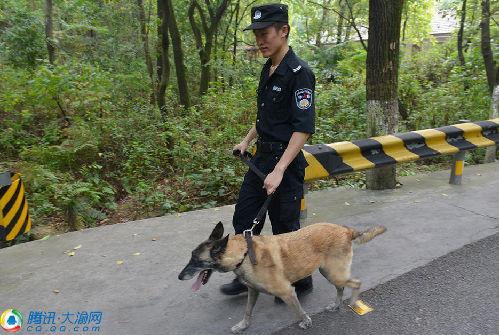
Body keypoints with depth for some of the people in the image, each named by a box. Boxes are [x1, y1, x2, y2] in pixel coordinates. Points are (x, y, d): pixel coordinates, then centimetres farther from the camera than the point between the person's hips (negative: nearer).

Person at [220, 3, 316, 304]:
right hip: (262, 156, 9)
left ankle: (301, 282, 29)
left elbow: (304, 129, -23)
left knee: (285, 227, 5)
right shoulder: (268, 70, 10)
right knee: (244, 219, 14)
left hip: (286, 161, -9)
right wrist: (247, 141, 21)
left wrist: (279, 171, -27)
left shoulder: (299, 73, -17)